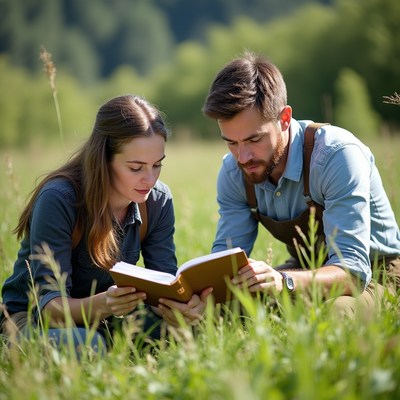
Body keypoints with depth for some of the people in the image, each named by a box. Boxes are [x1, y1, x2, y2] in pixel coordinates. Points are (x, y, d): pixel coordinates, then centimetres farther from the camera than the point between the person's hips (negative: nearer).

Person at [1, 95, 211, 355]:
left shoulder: (158, 201, -7)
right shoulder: (58, 200, -24)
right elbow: (49, 303, -25)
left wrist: (182, 305, -35)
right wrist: (100, 305, -48)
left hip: (102, 321, 5)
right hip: (34, 319, -4)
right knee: (85, 345, -39)